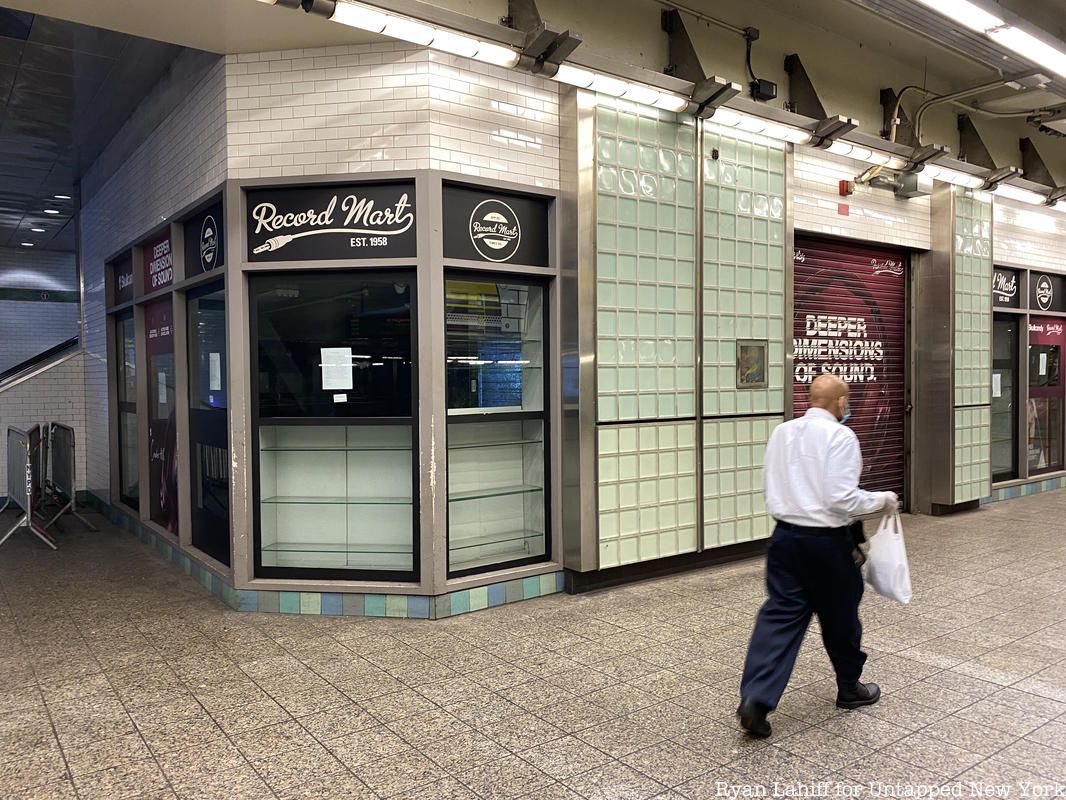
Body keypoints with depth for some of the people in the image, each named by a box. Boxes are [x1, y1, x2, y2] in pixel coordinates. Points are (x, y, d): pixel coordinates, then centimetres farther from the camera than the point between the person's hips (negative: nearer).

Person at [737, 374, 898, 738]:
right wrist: (882, 499, -4)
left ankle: (756, 698, -7)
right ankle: (849, 688, 38)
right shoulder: (840, 436, -14)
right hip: (826, 542, -5)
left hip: (785, 536, 5)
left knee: (779, 614, 4)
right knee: (840, 616, 16)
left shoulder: (781, 432, 6)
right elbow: (842, 499, -20)